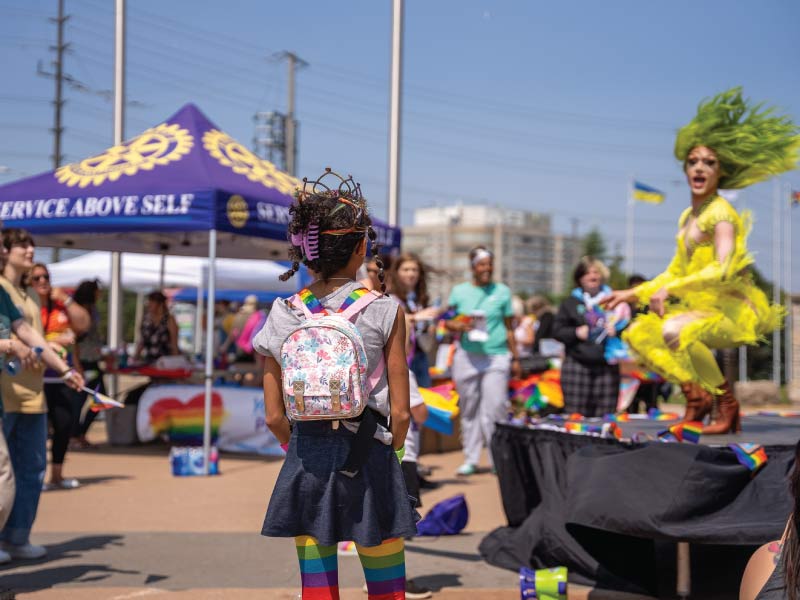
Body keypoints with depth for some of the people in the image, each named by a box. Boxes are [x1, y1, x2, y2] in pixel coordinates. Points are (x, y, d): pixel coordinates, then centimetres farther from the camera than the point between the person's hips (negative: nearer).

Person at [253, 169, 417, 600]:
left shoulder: (284, 315, -2)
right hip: (368, 459, -2)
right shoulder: (384, 312, -8)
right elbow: (400, 412, -6)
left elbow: (275, 417, 1)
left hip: (305, 465, 3)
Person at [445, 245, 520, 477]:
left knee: (495, 409, -8)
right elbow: (447, 321, 10)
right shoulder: (459, 291, 9)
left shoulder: (502, 291, 9)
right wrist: (459, 326, -11)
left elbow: (509, 328, 13)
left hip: (497, 356, -1)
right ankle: (471, 459, 13)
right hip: (467, 356, 1)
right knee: (469, 409, 5)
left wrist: (515, 358, 13)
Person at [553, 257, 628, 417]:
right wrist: (576, 333, -8)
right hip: (577, 365, -1)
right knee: (575, 415, -5)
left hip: (606, 366, 1)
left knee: (606, 415, -1)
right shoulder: (570, 303, 10)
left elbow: (628, 324, 14)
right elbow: (557, 331, 8)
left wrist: (616, 329, -5)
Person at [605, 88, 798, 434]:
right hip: (702, 308, 9)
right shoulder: (687, 217, 13)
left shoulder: (720, 213, -13)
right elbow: (675, 272, 19)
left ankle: (725, 402, -16)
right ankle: (696, 397, 2)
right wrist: (635, 293, 12)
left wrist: (671, 289, -26)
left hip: (733, 311, -9)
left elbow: (722, 270, -27)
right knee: (638, 334, 3)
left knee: (674, 330, -34)